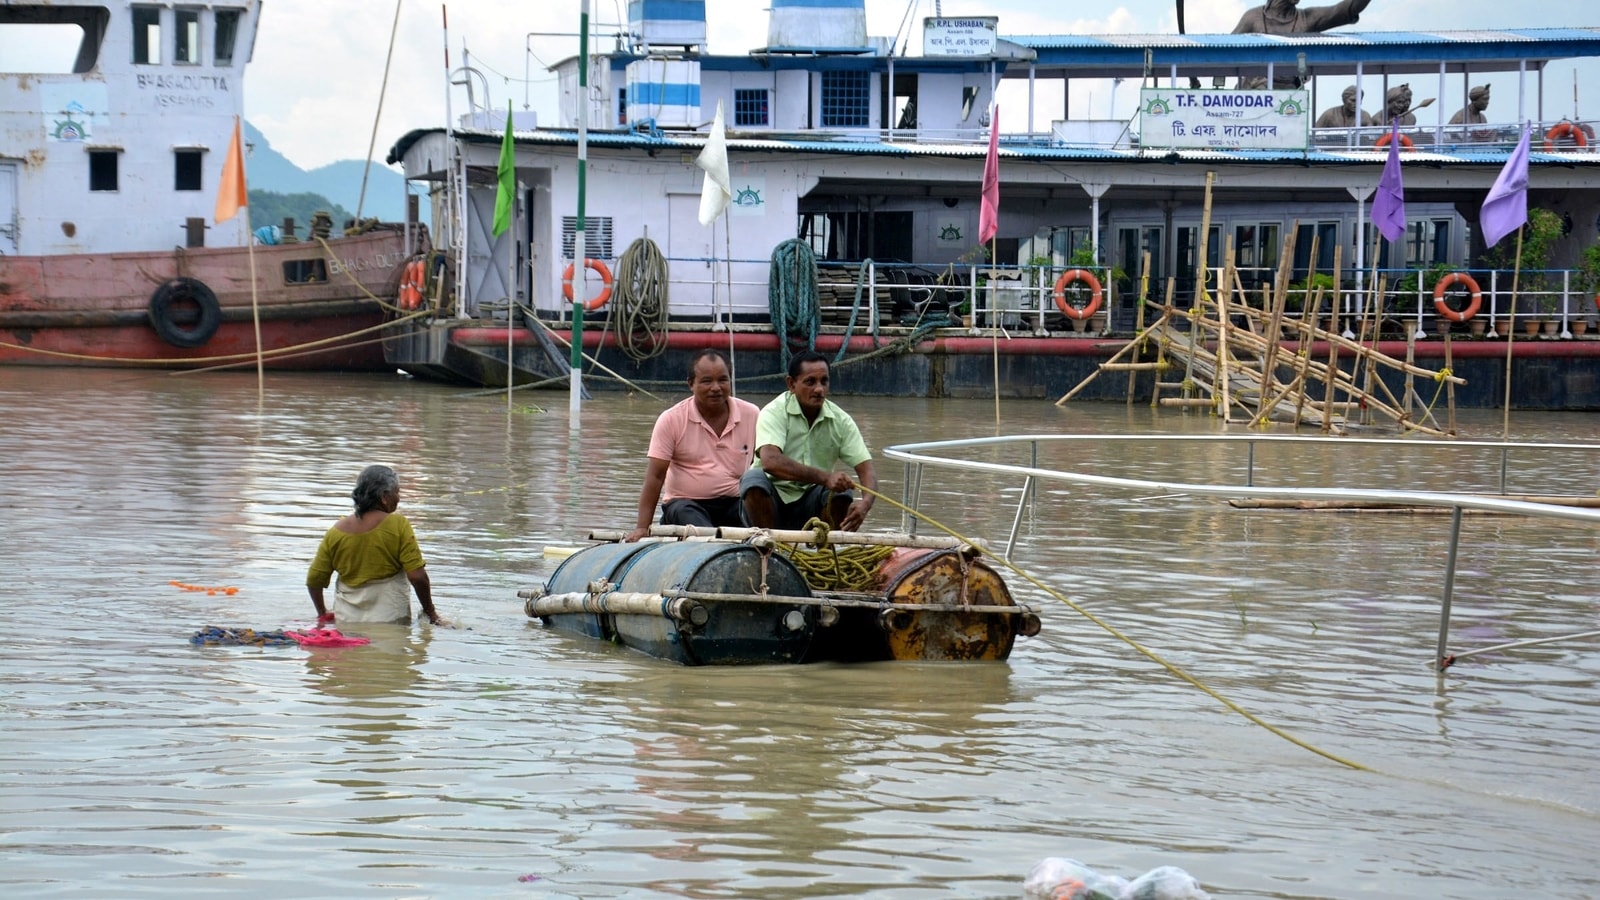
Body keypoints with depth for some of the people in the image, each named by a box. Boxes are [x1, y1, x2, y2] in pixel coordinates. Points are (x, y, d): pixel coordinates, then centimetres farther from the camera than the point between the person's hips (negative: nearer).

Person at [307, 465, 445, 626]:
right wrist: (431, 613, 3)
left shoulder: (337, 531, 5)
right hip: (390, 619, -4)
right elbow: (417, 576, -11)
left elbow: (314, 579, 9)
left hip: (346, 622, 4)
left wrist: (322, 613, 26)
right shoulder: (398, 525, -6)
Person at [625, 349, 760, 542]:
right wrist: (642, 527, -13)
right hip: (687, 503, -2)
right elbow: (655, 476, -3)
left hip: (735, 503, 2)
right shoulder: (671, 420, 0)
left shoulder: (751, 415, 6)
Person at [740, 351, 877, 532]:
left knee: (842, 493, -25)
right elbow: (770, 461, -31)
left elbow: (865, 468, -7)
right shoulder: (774, 413, -14)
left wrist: (865, 503, -31)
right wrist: (824, 477, -43)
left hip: (810, 506, 3)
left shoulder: (840, 420, -2)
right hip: (771, 502, -3)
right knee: (754, 478, -32)